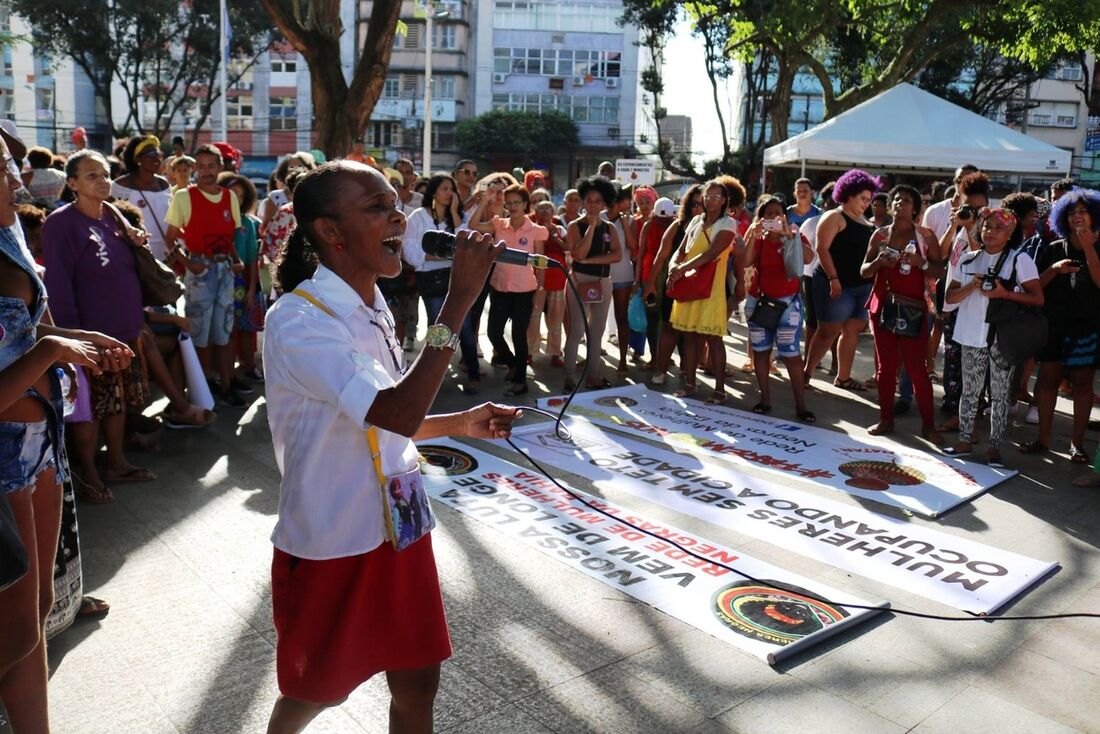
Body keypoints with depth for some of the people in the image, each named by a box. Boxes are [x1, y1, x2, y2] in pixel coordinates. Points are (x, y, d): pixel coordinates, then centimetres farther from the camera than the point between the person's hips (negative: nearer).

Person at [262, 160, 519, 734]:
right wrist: (458, 300, -30)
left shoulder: (370, 309, 6)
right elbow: (398, 413, -33)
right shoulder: (298, 321, -22)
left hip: (397, 529, 7)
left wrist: (457, 423, 4)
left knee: (417, 684, 14)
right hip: (333, 543, -7)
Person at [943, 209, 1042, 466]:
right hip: (972, 336, 3)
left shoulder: (1020, 260, -2)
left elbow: (1037, 299, -6)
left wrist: (1004, 293, -18)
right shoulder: (967, 260, 9)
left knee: (1000, 394, 3)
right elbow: (950, 296, 8)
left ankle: (994, 447, 11)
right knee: (970, 390, 10)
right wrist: (971, 286, -10)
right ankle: (965, 441, 20)